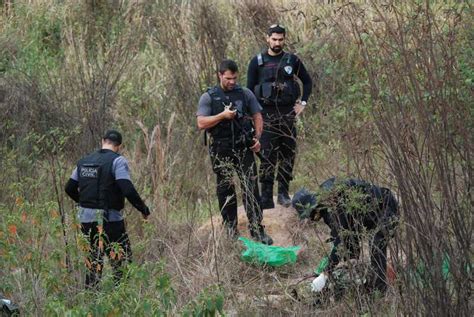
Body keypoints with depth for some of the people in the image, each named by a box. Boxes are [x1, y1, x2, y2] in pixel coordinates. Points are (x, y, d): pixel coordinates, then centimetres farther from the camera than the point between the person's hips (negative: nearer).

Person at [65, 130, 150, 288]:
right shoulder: (118, 161, -9)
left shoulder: (84, 162, 11)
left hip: (86, 218, 6)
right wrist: (143, 208, -8)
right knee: (122, 258, 0)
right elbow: (128, 190, -20)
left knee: (93, 257, 16)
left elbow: (70, 188, 16)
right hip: (109, 219, -6)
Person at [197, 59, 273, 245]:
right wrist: (222, 116, -16)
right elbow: (201, 123, -6)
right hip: (221, 151, -1)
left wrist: (257, 137, -2)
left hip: (244, 148, 1)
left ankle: (257, 232, -3)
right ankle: (231, 234, 12)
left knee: (251, 189, -5)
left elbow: (257, 116, 12)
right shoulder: (208, 97, 2)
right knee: (225, 191, 5)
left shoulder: (245, 94, 9)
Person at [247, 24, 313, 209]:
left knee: (288, 154, 4)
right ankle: (266, 197, -5)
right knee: (267, 156, -6)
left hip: (288, 114, 2)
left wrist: (303, 103, 8)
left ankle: (283, 193, 13)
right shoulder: (257, 62, 3)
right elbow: (249, 90, 5)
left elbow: (307, 81, 19)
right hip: (267, 115, -2)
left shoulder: (292, 60, 7)